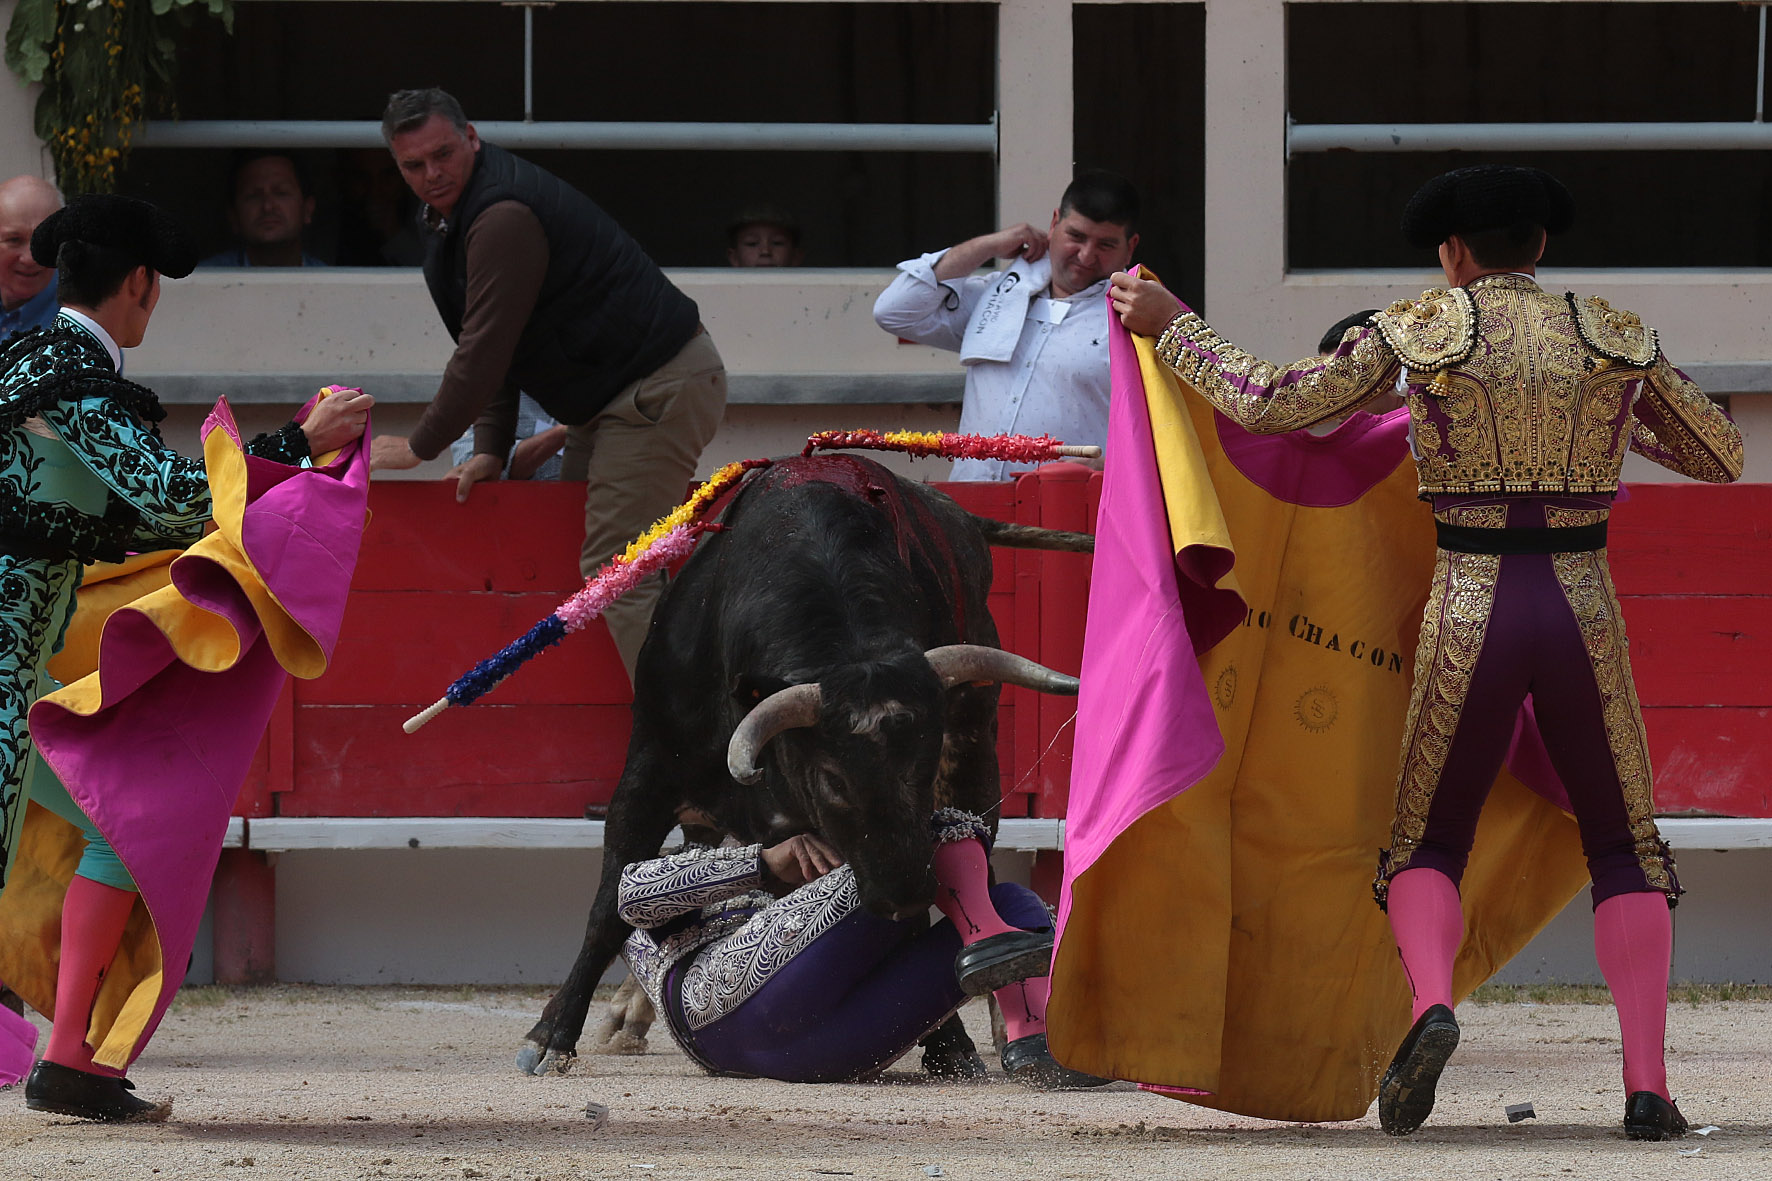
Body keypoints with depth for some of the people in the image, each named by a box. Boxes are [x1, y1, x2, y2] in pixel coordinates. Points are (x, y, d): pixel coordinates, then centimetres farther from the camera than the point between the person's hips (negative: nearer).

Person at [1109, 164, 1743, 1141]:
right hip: (1583, 613, 1)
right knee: (1623, 849, 16)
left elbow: (1268, 405, -1)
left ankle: (1432, 1006, -20)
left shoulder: (1416, 330, 1)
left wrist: (1170, 328, 13)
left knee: (1428, 848, 15)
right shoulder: (1618, 339, 7)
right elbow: (1724, 457, 17)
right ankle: (1648, 1086, -2)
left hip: (1467, 620, -1)